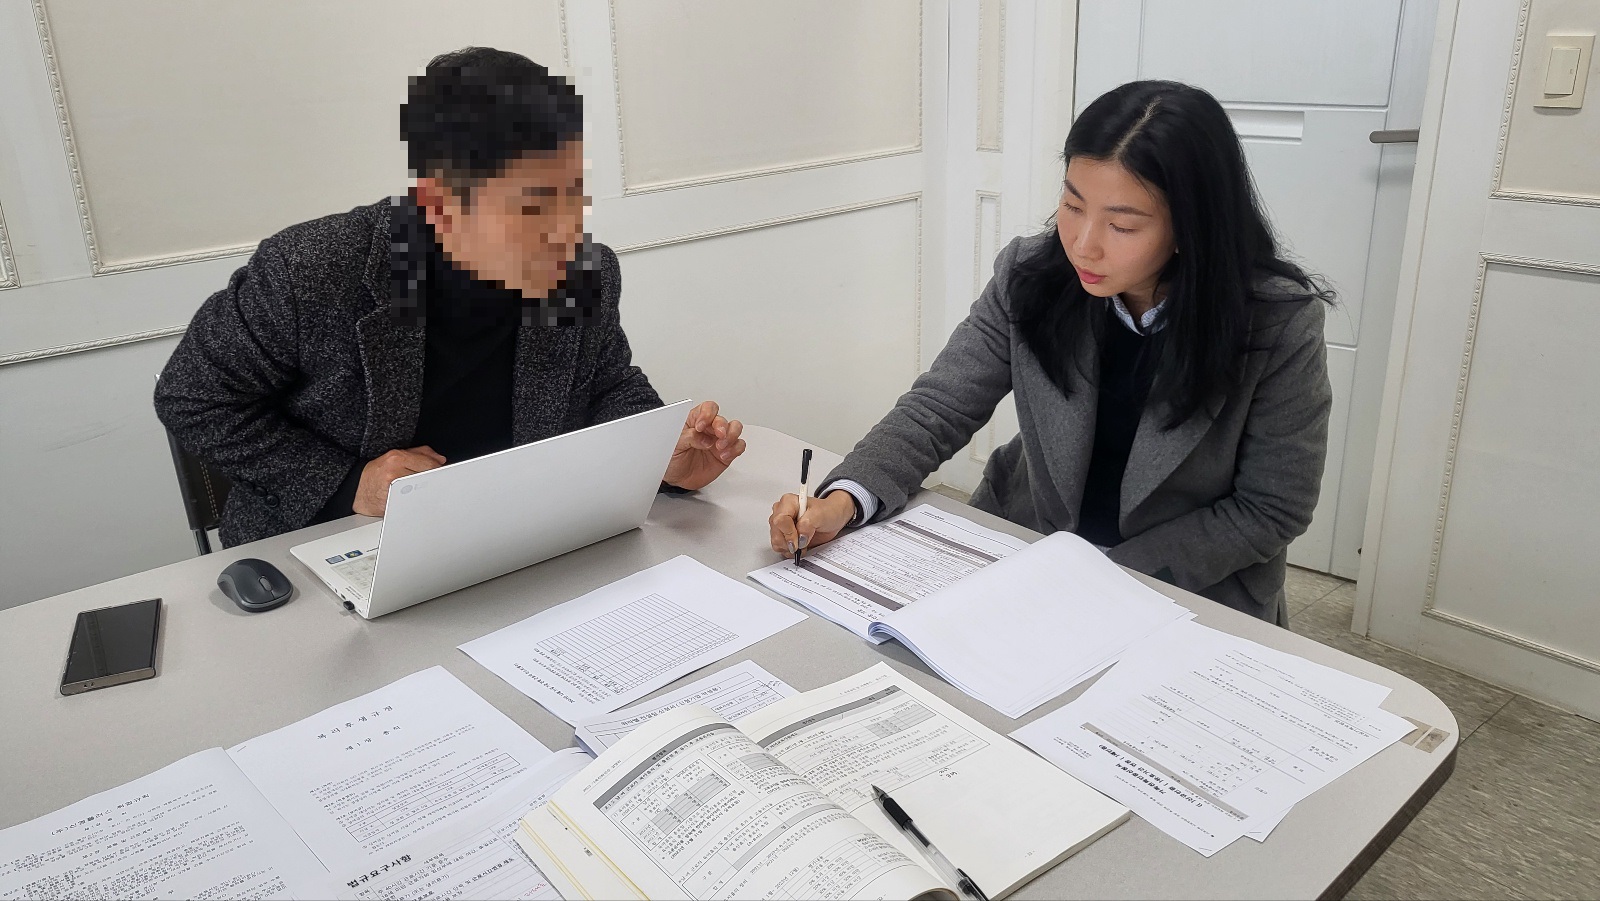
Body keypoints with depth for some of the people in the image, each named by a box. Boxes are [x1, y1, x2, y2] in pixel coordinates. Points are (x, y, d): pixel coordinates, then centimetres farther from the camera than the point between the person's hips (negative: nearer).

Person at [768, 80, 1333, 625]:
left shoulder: (1280, 323, -17)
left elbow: (1270, 510, -10)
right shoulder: (1029, 278, -11)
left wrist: (1111, 571, -18)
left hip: (1196, 593, -2)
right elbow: (938, 408, -8)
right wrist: (845, 498, -26)